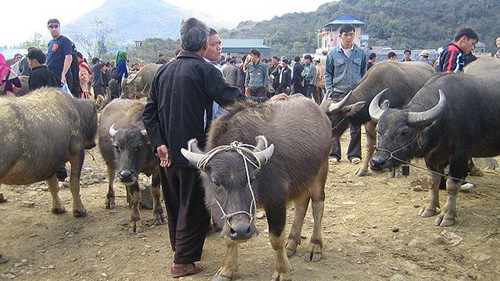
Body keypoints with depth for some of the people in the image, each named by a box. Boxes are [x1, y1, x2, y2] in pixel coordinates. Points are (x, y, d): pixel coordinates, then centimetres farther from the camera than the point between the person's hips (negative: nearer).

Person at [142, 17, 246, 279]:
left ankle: (179, 246, 38)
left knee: (174, 203, 21)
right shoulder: (203, 69, -12)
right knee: (194, 207, 7)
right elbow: (235, 99, -19)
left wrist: (159, 143, 0)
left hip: (168, 152, 7)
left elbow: (149, 113, 4)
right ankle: (184, 260, 13)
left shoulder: (163, 71, 8)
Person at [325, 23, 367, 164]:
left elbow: (364, 73, 13)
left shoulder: (360, 53, 8)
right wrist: (329, 92, -2)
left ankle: (354, 154, 14)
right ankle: (334, 154, 10)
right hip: (337, 94, -1)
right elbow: (328, 74, 7)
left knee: (356, 125, 4)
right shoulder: (332, 54, 4)